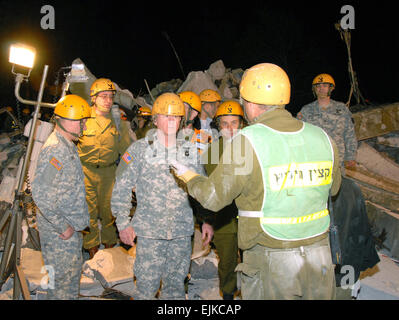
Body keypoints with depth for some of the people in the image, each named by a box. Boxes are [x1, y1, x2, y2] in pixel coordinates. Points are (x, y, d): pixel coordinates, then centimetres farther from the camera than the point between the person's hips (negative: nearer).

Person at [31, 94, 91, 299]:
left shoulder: (68, 146, 9)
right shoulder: (54, 150, -24)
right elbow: (41, 195, -30)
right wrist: (63, 227, -21)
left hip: (71, 226, 10)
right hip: (58, 231, -9)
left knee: (73, 270, 23)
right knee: (62, 277, 6)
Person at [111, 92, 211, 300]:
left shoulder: (190, 151, 8)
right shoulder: (140, 149, -1)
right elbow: (121, 189, 1)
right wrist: (123, 223, -3)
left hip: (182, 232, 3)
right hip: (149, 231, -2)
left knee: (176, 285, 14)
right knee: (146, 286, 4)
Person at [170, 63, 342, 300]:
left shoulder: (247, 141, -17)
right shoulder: (322, 138, -2)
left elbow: (214, 197, -9)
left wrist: (187, 175, 10)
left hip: (271, 264, -4)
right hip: (319, 258, 5)